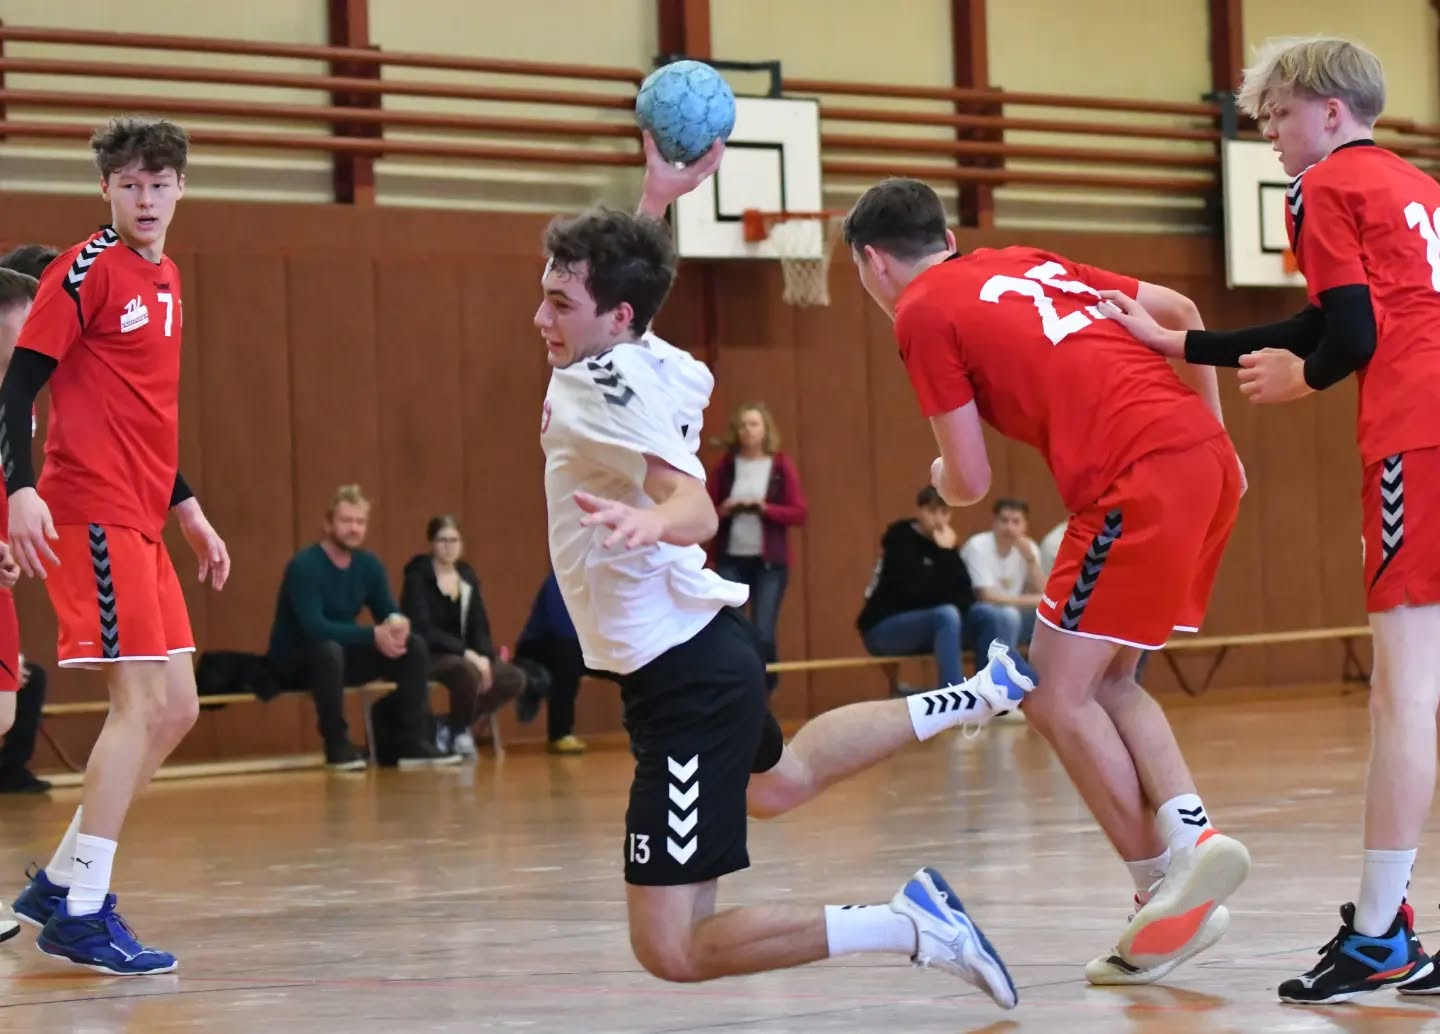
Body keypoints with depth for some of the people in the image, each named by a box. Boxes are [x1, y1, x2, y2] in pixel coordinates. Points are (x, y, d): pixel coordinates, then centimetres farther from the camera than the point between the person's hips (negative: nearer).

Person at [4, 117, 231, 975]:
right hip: (90, 511, -9)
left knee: (176, 710, 8)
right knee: (142, 701, -12)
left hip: (142, 520, 9)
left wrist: (190, 512, 24)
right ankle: (82, 913, -8)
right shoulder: (87, 271, -8)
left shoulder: (165, 280, 16)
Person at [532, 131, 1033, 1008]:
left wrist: (654, 520, -58)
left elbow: (696, 506, -38)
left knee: (670, 948, -14)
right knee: (776, 782, 42)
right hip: (704, 642, 10)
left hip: (684, 674, -10)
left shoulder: (613, 383, -22)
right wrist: (661, 194, 26)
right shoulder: (651, 361, 3)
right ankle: (975, 699, 49)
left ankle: (908, 926, -15)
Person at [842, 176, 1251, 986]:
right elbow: (1180, 311, 24)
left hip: (1142, 480, -8)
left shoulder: (922, 311, 2)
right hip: (1211, 459, 8)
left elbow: (971, 484, 1)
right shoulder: (1027, 264, 24)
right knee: (1106, 682, 17)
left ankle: (1171, 892, 0)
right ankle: (1194, 841, 0)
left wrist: (942, 477, 24)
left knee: (1058, 698, 0)